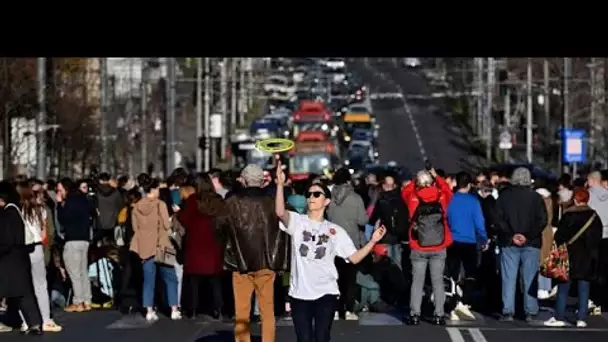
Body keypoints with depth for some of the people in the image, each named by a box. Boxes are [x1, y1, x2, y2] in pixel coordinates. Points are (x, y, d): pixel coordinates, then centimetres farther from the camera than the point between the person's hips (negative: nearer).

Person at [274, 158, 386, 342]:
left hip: (325, 293, 0)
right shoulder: (297, 221, 1)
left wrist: (373, 241, -10)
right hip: (300, 292, 0)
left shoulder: (335, 231, 7)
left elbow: (354, 258, 2)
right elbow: (280, 212, -20)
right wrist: (280, 185, -31)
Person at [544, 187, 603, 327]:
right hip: (588, 258, 3)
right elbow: (598, 238, 9)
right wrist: (594, 255, 16)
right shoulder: (594, 216, 3)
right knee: (584, 288, 5)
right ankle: (581, 319, 2)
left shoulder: (568, 215, -8)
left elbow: (560, 236, -8)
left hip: (570, 256, -3)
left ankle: (559, 317, 1)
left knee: (563, 288, 3)